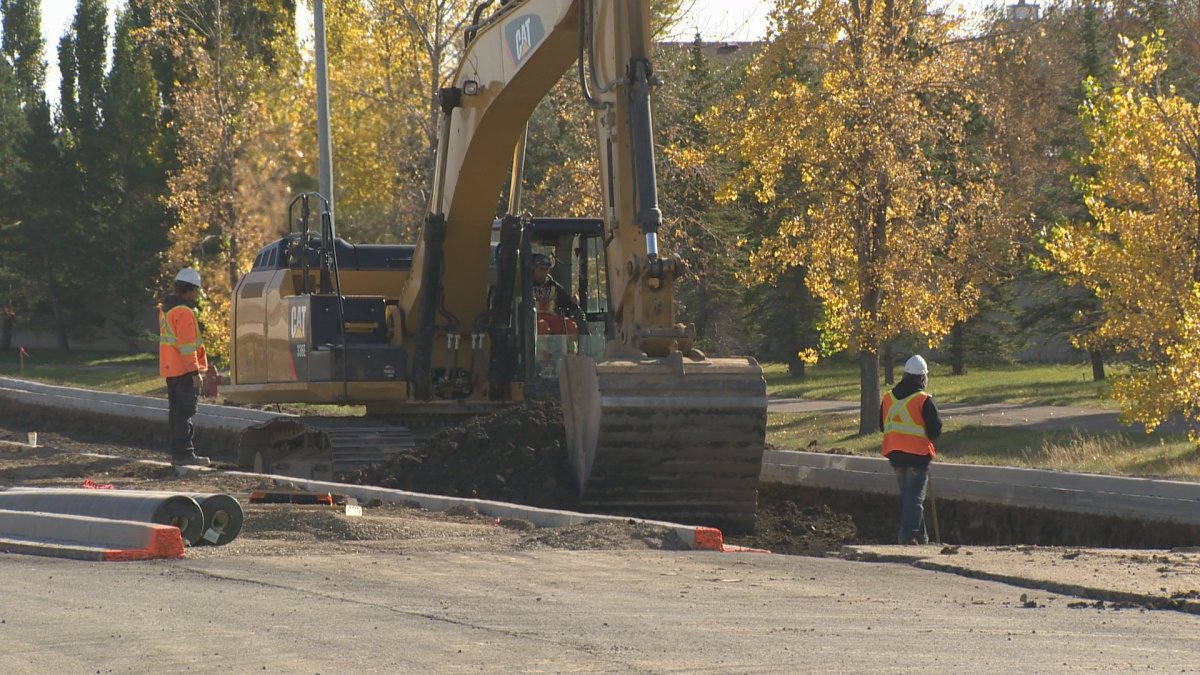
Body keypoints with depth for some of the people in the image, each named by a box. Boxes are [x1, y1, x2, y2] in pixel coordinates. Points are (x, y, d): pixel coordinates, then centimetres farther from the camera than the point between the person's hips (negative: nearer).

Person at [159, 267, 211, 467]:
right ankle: (184, 453, -10)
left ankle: (177, 452, 17)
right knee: (186, 413, -9)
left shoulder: (166, 309, 16)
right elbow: (187, 344, -21)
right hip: (184, 369, -10)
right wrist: (195, 371, -20)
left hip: (170, 368, 10)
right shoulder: (184, 312, -16)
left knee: (176, 411, 13)